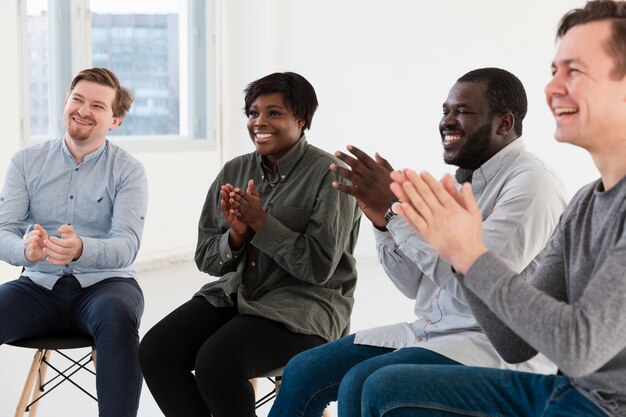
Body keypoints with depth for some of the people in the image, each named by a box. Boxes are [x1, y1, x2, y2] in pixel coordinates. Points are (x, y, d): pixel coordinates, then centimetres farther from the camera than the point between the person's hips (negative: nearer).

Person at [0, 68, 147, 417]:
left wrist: (81, 250, -36)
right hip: (39, 285, 2)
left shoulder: (128, 170, -1)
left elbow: (127, 245, -13)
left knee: (118, 316, -36)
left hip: (103, 284, -2)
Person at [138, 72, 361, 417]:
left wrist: (260, 222, -18)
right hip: (234, 294, 6)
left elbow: (319, 266, -15)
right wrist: (235, 235, -11)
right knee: (155, 350, -16)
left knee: (215, 361, -30)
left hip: (303, 306, -6)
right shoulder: (233, 171, 9)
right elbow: (205, 259, 10)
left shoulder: (329, 175, -9)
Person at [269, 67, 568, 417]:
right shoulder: (461, 180, 11)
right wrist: (381, 218, -4)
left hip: (498, 347, -8)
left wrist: (396, 205, -21)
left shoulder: (531, 182, -14)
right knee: (303, 372, 2)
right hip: (432, 332, 9)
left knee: (361, 385, -27)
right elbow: (415, 285, 13)